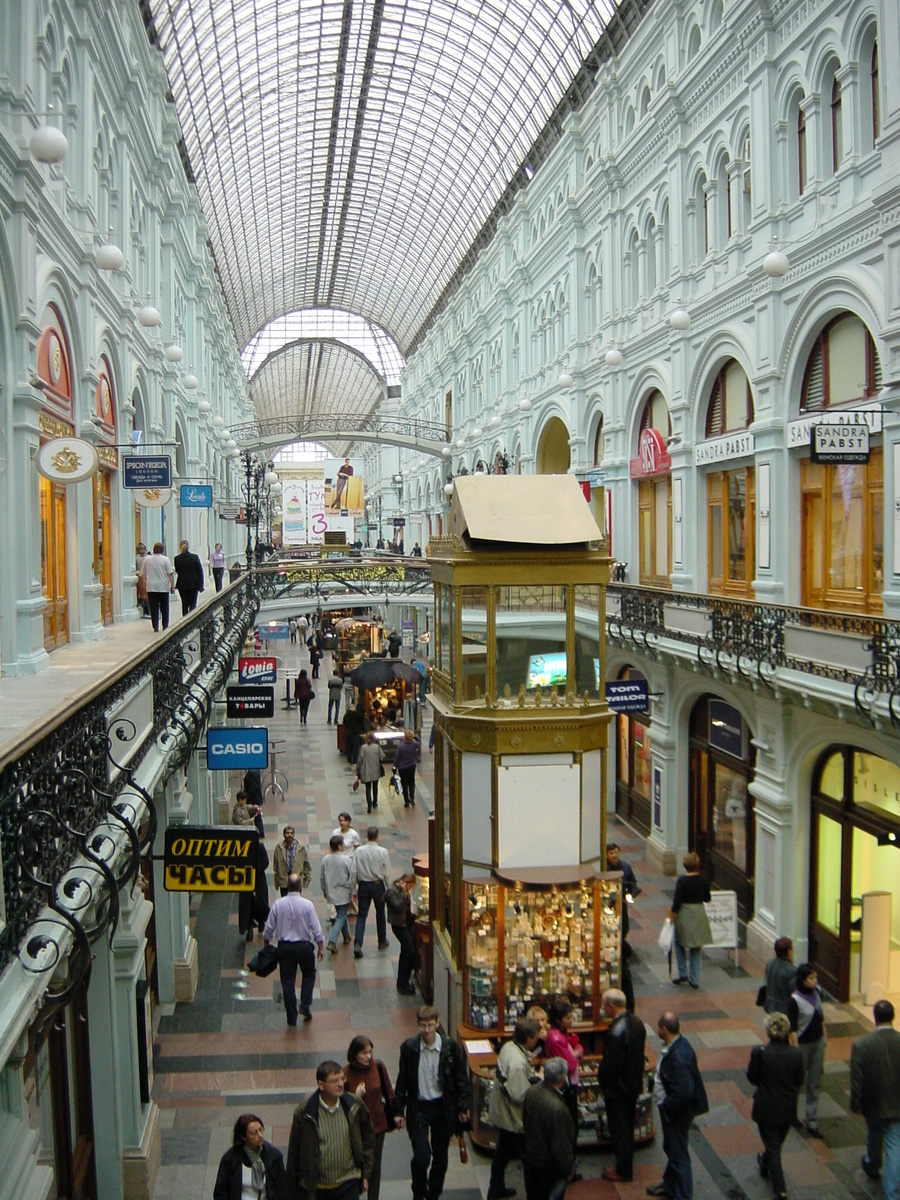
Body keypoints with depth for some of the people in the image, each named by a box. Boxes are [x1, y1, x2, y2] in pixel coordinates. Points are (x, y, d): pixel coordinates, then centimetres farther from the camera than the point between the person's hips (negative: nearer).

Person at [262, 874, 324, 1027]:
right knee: (309, 974, 23)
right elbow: (316, 928, -8)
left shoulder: (278, 904, -5)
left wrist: (266, 945, 16)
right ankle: (305, 1004, 7)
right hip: (304, 946, -1)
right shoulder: (307, 904, -10)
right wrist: (320, 947, 2)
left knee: (287, 981, 8)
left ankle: (292, 1020, 11)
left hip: (284, 947, 1)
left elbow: (269, 928, 1)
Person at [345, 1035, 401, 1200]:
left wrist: (395, 1114, 10)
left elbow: (388, 1092, 5)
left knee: (374, 1167, 12)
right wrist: (355, 1097, -27)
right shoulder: (346, 1073, -17)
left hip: (377, 1124, 2)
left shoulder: (378, 1066, -10)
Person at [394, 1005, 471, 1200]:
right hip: (418, 1107, -1)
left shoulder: (450, 1046, -10)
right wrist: (399, 1110, 3)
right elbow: (402, 1081, 1)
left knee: (440, 1157, 12)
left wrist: (462, 1108, 0)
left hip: (443, 1107, 1)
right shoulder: (409, 1047, -10)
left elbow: (461, 1079, 0)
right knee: (421, 1156, -8)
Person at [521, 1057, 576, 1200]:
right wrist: (568, 1168, -9)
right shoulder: (557, 1108, -37)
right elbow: (561, 1146, -25)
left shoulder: (532, 1092, -14)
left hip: (530, 1156, 6)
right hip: (549, 1165, -6)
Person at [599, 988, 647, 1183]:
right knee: (628, 1125, 23)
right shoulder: (636, 1021, -5)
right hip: (634, 1083, 8)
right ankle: (627, 1163, 39)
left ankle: (623, 1171, 23)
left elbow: (610, 1064, -25)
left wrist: (601, 1079, -6)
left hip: (618, 1087, -8)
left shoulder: (616, 1032, -32)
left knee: (618, 1129, 9)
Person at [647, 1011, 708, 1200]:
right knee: (670, 1149, 27)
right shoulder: (679, 1042, -5)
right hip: (671, 1109, 10)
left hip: (677, 1113, -10)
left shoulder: (677, 1057, -35)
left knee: (678, 1155, 9)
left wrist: (666, 1106, -19)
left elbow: (684, 1092, -35)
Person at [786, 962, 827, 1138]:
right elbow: (792, 1028, -20)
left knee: (815, 1083, 11)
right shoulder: (794, 1000, -25)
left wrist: (824, 1035, 14)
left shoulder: (817, 991, -7)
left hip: (818, 1041, 5)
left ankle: (812, 1122, 21)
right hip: (803, 1044, -5)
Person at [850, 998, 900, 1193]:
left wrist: (855, 1104, 0)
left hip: (873, 1104, 0)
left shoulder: (861, 1045, -24)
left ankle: (872, 1166, 53)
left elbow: (856, 1080, -17)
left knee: (874, 1135, 27)